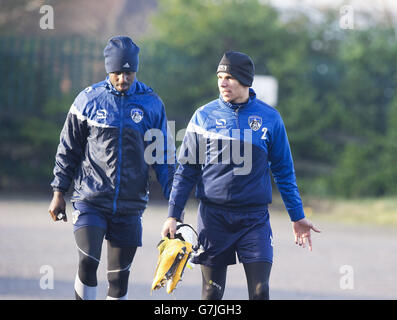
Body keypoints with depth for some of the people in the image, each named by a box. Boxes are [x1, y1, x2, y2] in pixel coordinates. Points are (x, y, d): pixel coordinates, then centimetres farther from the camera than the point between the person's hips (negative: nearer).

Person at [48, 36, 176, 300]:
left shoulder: (152, 104, 2)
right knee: (88, 263, -17)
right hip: (90, 200, -1)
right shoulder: (89, 100, 0)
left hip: (130, 206, 1)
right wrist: (59, 193, 6)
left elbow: (165, 157, 8)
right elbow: (68, 149, 8)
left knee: (119, 277, 4)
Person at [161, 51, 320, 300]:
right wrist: (174, 215, 3)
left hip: (255, 217, 0)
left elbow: (284, 172, 10)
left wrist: (297, 216, 9)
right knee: (212, 294, 4)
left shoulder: (270, 118, 3)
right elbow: (187, 169, 8)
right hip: (213, 216, 0)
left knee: (260, 291, -8)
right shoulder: (204, 116, 3)